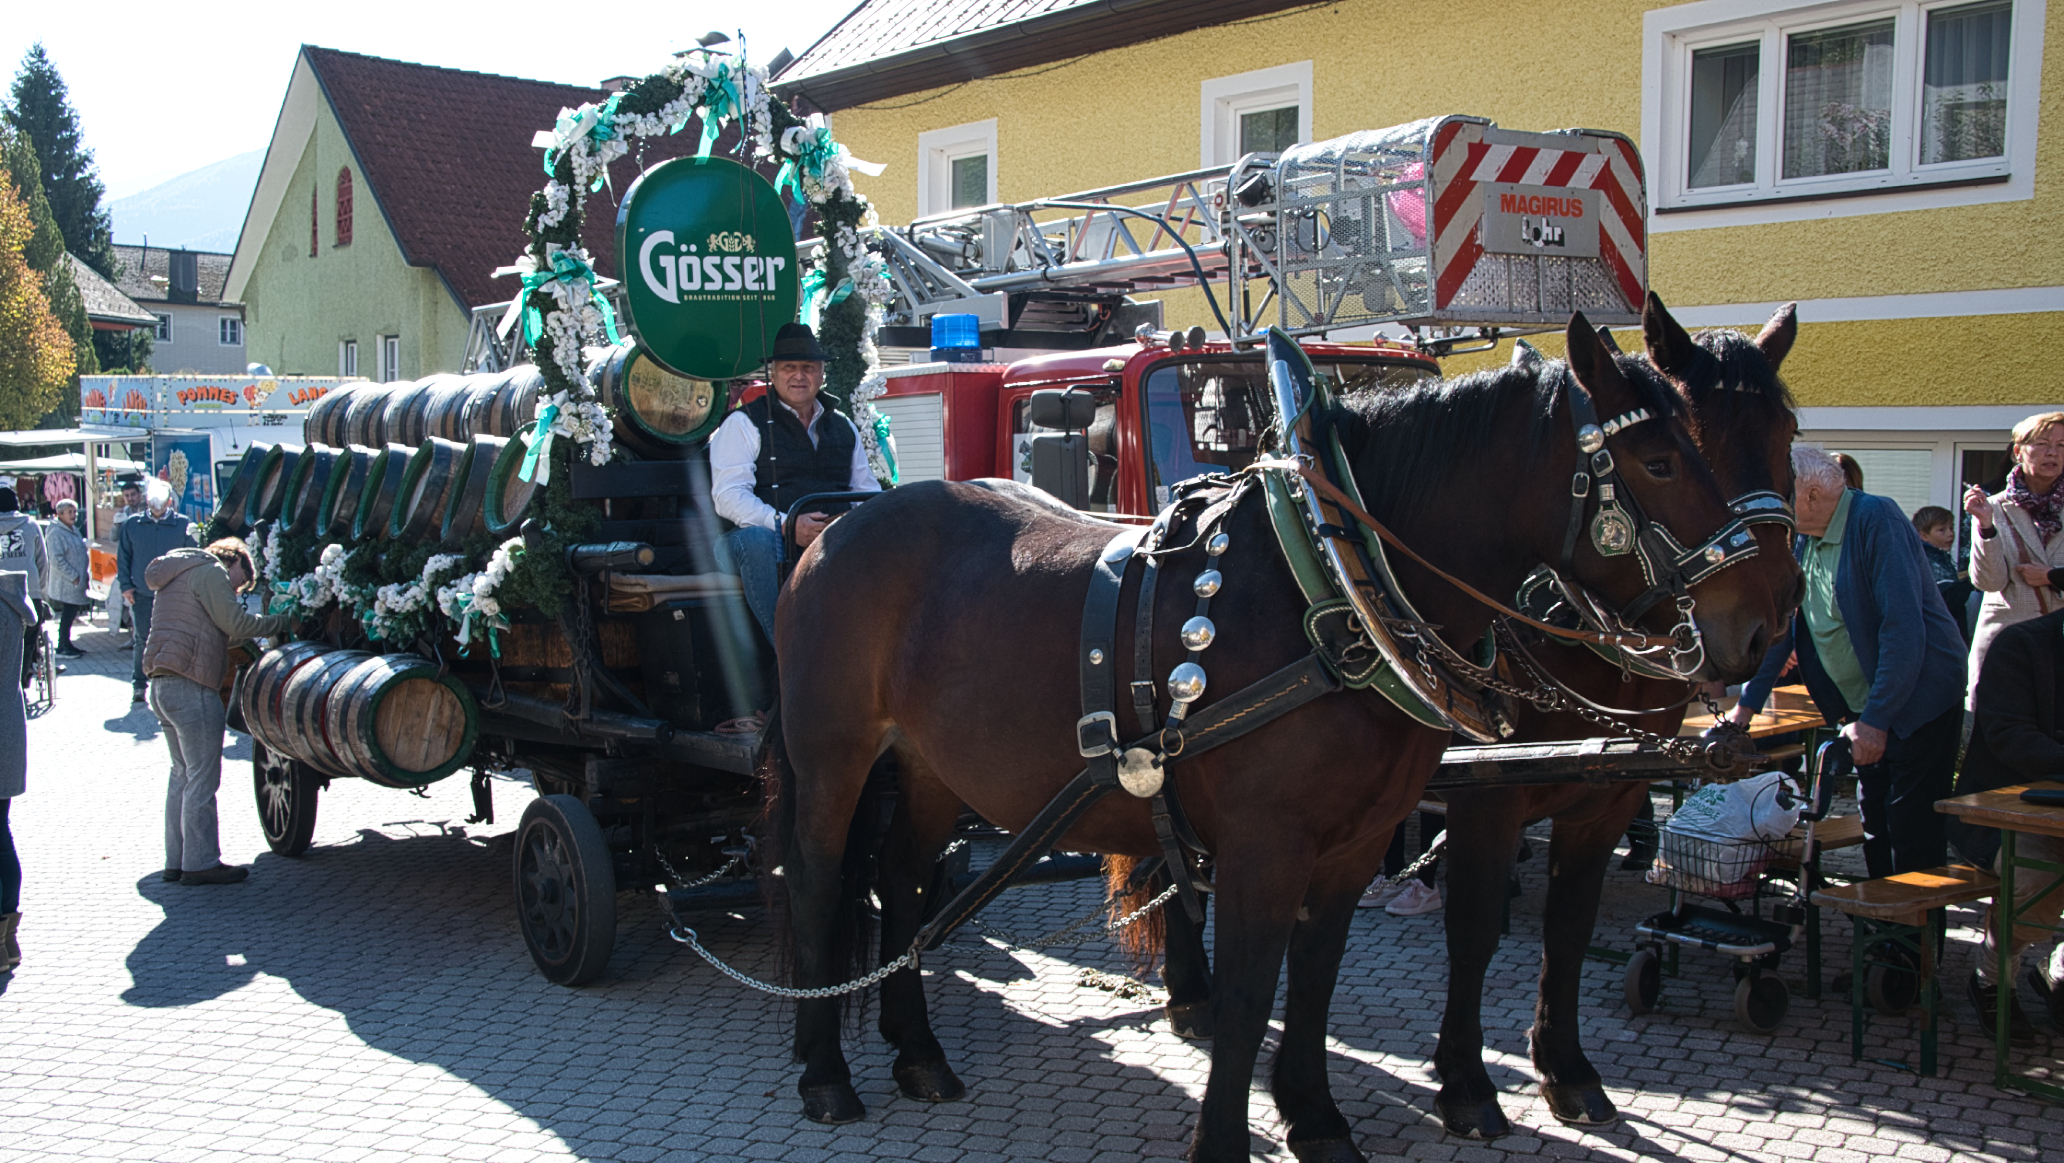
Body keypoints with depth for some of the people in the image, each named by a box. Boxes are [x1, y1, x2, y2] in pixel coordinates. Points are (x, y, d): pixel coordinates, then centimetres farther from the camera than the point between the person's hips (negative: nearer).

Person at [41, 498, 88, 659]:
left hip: (76, 583, 9)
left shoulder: (73, 530, 15)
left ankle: (66, 645, 21)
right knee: (67, 615, -5)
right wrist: (73, 576, -19)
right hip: (65, 584, -9)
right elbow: (56, 559, -21)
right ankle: (63, 648, 1)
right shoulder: (55, 532, -15)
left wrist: (83, 576, 18)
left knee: (70, 615, 13)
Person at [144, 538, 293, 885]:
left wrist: (246, 640, 22)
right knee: (202, 778, -5)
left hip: (163, 684, 10)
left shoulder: (178, 576, 25)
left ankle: (176, 861, 19)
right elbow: (236, 623, -10)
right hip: (191, 687, -10)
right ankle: (200, 863, -2)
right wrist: (283, 622, 0)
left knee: (183, 775, 15)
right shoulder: (211, 572, -5)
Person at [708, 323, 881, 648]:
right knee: (755, 539, -39)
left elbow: (866, 487, 23)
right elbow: (728, 495, -5)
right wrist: (785, 524, -22)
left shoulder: (843, 427, 24)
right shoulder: (744, 423, 8)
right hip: (767, 535, -3)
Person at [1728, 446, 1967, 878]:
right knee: (1875, 828, 12)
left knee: (1912, 831, -6)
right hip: (1865, 709, 8)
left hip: (1919, 698, -8)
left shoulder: (1877, 520, -20)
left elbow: (1902, 628, -25)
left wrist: (1875, 718, -26)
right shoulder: (1802, 537, 4)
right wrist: (1747, 704, 8)